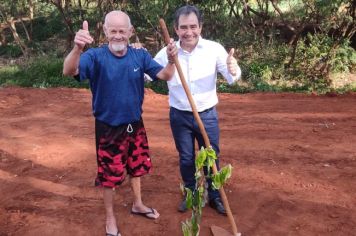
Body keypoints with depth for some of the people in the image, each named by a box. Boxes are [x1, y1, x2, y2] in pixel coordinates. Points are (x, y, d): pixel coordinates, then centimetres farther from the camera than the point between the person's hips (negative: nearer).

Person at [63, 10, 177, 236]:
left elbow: (165, 75, -8)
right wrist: (77, 48, -56)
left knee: (137, 166, 22)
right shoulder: (96, 56, -18)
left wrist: (172, 59, -31)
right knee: (110, 174, 9)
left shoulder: (140, 55, -5)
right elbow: (69, 71, -35)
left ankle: (138, 204, 47)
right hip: (108, 127, -4)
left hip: (135, 124, 4)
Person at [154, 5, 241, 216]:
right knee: (186, 158, 16)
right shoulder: (167, 53, -10)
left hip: (207, 114, 0)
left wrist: (233, 71, -39)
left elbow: (231, 79, -15)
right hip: (179, 116, 1)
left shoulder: (214, 49, -12)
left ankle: (215, 197, 33)